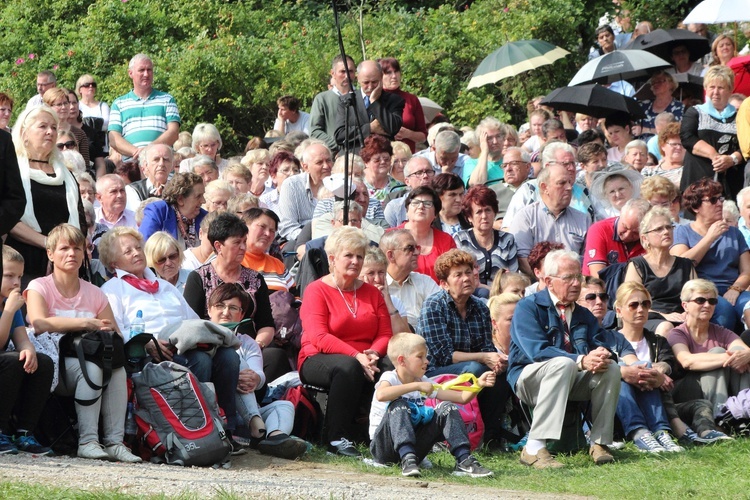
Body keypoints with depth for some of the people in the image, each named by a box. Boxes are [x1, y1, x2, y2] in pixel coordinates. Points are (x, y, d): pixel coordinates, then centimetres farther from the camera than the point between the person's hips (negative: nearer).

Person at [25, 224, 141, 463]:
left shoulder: (94, 294, 16)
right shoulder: (39, 288, 3)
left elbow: (117, 336, 7)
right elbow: (39, 323, -20)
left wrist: (108, 332, -18)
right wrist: (88, 323, -20)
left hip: (86, 360, 4)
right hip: (53, 367, -4)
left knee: (117, 368, -27)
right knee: (92, 367, -33)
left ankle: (115, 442, -30)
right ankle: (87, 441, -33)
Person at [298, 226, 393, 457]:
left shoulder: (371, 293, 17)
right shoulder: (317, 291, 1)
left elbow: (386, 334, 8)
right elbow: (319, 338, -13)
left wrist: (372, 353, -16)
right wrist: (356, 356, -25)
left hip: (365, 361, 4)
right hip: (318, 360, -4)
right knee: (348, 367, -39)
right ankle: (336, 438, -35)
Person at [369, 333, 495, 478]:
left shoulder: (424, 382, 9)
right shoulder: (390, 377, -9)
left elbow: (462, 398, 5)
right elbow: (381, 395, -36)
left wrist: (478, 384, -14)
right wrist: (416, 386, -35)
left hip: (414, 448, 6)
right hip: (384, 447, -6)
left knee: (446, 408, -7)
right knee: (398, 406, -31)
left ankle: (464, 461, -22)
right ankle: (407, 460, -47)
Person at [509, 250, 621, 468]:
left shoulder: (584, 316, 16)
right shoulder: (528, 308, -6)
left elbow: (600, 347, 4)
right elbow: (537, 351, -20)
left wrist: (601, 356, -23)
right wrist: (582, 360, -31)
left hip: (572, 382, 6)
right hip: (529, 380, -6)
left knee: (611, 368, -19)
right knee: (563, 364, -37)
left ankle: (599, 443, -16)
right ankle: (534, 448, -41)